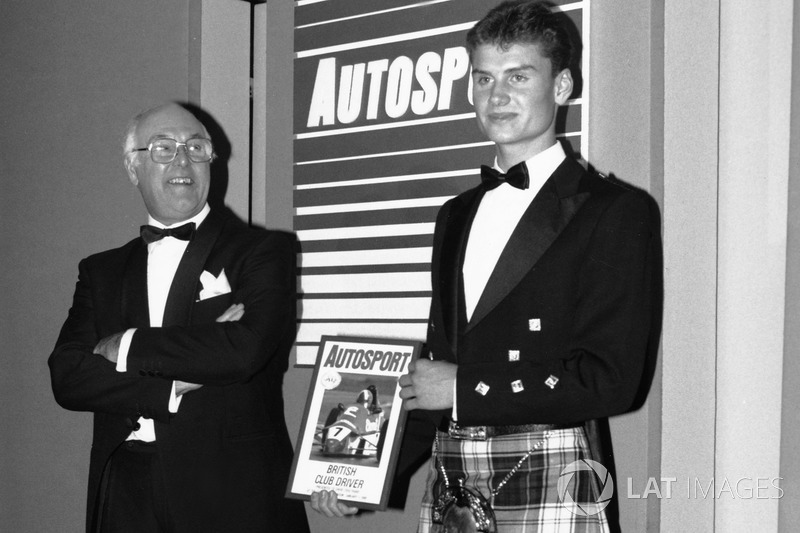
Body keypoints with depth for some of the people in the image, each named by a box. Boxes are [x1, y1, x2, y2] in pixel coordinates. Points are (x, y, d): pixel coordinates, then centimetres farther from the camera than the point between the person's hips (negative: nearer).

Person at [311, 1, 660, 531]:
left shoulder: (616, 211, -6)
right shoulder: (456, 215, 15)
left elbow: (609, 381, -14)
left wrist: (465, 388, -10)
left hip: (545, 486, -5)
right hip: (447, 488, 6)